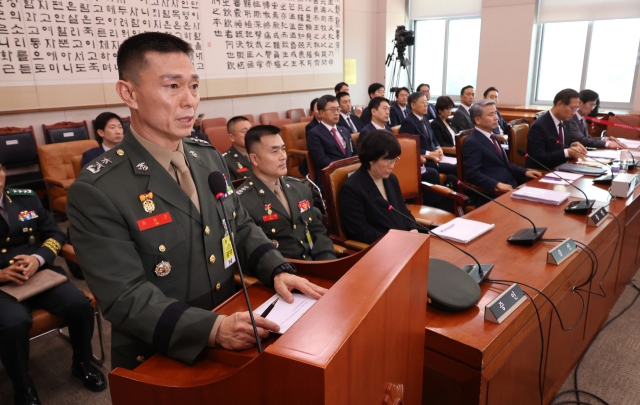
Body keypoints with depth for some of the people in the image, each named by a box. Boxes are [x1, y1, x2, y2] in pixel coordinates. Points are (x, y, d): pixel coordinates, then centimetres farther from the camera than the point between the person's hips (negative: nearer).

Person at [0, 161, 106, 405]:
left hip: (39, 273, 3)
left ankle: (82, 365, 11)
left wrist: (38, 259, -9)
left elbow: (55, 234, 11)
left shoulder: (26, 198, 7)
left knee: (80, 304, -19)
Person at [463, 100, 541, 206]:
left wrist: (524, 172, 13)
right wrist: (497, 185, -29)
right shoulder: (472, 142, -11)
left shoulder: (493, 136, 19)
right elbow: (473, 174, -19)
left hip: (511, 186, 9)